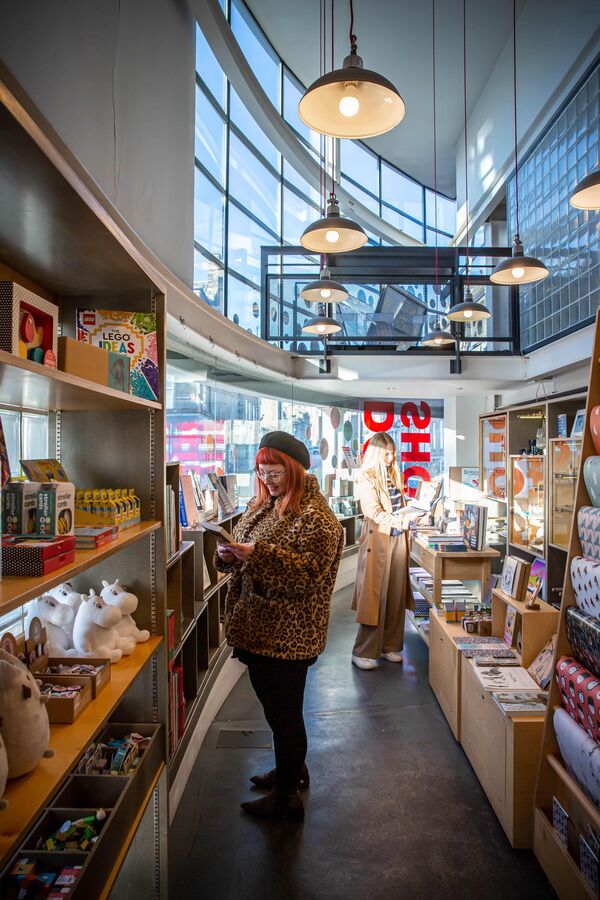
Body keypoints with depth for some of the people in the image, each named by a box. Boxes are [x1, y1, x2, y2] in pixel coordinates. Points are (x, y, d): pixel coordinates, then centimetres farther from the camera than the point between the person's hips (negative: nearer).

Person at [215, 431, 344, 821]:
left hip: (289, 635, -9)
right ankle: (292, 769, 45)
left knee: (285, 713, 6)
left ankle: (287, 797, 25)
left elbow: (310, 571, -25)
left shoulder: (315, 516, -17)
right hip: (257, 628, 9)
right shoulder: (260, 508, 10)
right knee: (274, 706, 23)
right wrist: (229, 555, -5)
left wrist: (257, 553, -30)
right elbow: (245, 561, 18)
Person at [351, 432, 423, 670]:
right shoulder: (366, 477, -7)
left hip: (398, 538, 7)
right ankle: (363, 652, 6)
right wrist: (398, 521, -27)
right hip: (377, 539, -7)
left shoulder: (394, 474, 15)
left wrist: (411, 516, 2)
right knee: (374, 595, -4)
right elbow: (373, 511, -16)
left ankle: (389, 646, 21)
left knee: (396, 595, 9)